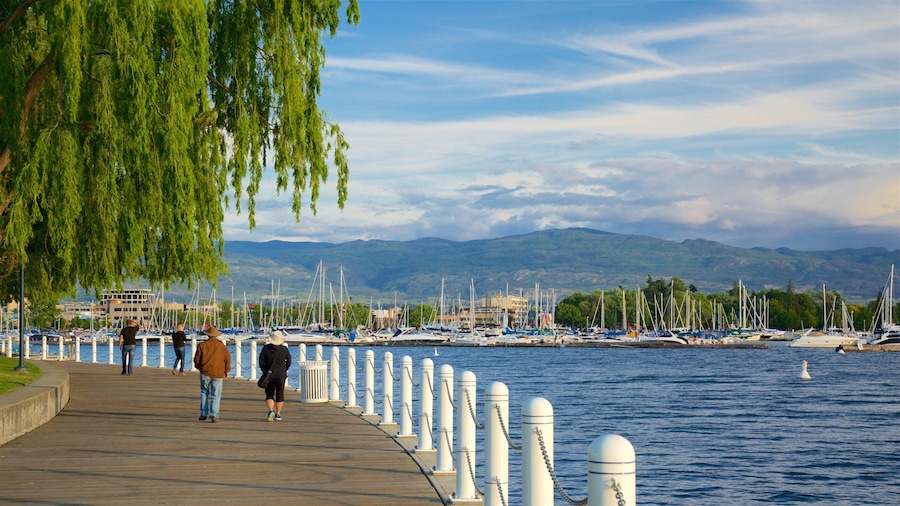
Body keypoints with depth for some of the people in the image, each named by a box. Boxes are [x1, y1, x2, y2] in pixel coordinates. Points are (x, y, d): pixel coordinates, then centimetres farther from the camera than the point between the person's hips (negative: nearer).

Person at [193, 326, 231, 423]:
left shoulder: (202, 345, 0)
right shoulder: (221, 346, 0)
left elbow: (197, 359, 4)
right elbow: (227, 359, 3)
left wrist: (199, 367, 24)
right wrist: (226, 371, 16)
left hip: (205, 372, 1)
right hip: (218, 374, -1)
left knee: (204, 393, 15)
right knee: (216, 395, 2)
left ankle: (203, 414, 13)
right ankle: (214, 415, -8)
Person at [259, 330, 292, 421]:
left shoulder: (266, 348, -7)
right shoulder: (284, 349, -7)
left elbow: (261, 361, -3)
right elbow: (288, 362, 3)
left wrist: (265, 371, 11)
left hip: (269, 375, 0)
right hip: (281, 375, 0)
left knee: (269, 395, 6)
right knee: (280, 394, 13)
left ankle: (271, 410, -18)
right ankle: (278, 414, 16)